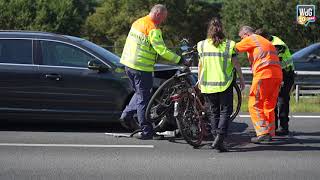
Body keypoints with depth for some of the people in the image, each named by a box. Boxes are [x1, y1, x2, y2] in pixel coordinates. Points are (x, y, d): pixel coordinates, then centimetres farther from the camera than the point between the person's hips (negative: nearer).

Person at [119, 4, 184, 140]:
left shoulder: (137, 22, 11)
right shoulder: (153, 29, -17)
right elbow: (162, 50, -22)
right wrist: (179, 60, -18)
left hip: (128, 63, 8)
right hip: (141, 68, -8)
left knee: (139, 93, 25)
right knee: (144, 99, -2)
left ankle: (126, 115, 19)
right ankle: (147, 131, 3)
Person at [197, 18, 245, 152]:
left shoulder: (202, 45, 1)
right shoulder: (229, 45, -4)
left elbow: (200, 64, 6)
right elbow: (236, 63, -2)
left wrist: (199, 80, 19)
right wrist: (241, 79, 9)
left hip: (207, 84, 2)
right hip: (224, 84, -2)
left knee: (213, 112, 11)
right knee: (225, 111, 4)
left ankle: (217, 138, 7)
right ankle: (219, 138, -13)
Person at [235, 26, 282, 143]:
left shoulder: (251, 39, 6)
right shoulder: (266, 42, 31)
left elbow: (234, 49, 1)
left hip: (264, 73, -8)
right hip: (277, 74, 8)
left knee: (255, 104, -5)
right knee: (269, 105, 15)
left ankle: (262, 133, -13)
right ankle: (270, 133, 17)